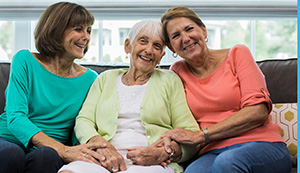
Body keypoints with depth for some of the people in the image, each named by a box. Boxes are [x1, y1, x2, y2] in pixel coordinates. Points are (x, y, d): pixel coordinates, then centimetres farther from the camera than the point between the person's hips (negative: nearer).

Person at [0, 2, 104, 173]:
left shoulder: (90, 79, 9)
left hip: (51, 152, 1)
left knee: (46, 155, -35)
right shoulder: (25, 61, 1)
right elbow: (15, 118, -10)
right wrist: (63, 150, -24)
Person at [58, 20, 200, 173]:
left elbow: (190, 133, 11)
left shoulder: (170, 80, 18)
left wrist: (164, 153, -11)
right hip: (105, 161, 2)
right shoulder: (106, 79, 24)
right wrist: (102, 146, -10)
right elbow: (84, 120, 13)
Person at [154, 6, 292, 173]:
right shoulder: (178, 71, 15)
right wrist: (170, 140, -14)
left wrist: (199, 135, -11)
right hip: (213, 153, 1)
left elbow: (258, 111, -6)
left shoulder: (237, 54, 6)